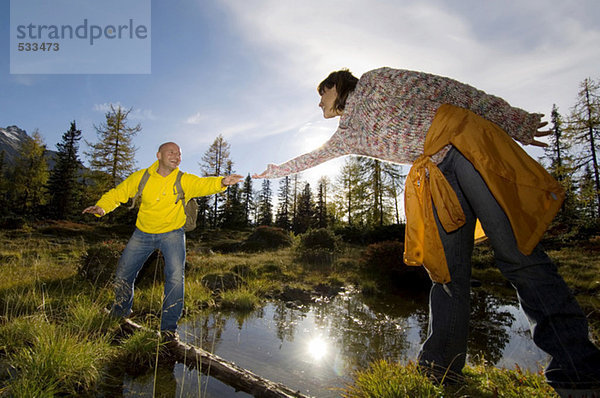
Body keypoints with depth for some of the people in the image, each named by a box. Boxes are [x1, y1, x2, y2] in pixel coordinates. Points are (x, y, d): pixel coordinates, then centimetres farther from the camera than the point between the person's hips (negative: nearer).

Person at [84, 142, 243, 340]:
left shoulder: (184, 180, -15)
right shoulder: (141, 177, -8)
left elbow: (204, 184, -33)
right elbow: (117, 193, 0)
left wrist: (222, 182, -54)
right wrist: (101, 207, -19)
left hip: (172, 233, -2)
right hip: (143, 233, 3)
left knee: (175, 277, -17)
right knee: (123, 275, 13)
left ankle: (169, 327, 2)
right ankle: (119, 313, 44)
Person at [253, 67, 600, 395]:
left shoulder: (375, 81, 9)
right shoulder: (347, 135, 23)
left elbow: (448, 89, 6)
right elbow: (312, 157, 37)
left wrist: (515, 122, 3)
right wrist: (275, 171, 46)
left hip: (467, 147, -4)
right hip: (434, 177, 5)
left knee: (518, 256, -11)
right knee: (447, 273, -2)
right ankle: (440, 368, 2)